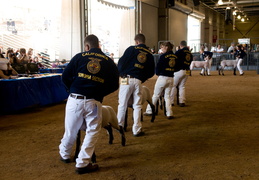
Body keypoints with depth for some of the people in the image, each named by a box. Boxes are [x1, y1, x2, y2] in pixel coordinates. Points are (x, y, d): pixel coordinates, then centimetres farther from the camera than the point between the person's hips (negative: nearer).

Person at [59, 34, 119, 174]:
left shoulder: (79, 57, 4)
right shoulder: (109, 62, 7)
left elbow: (65, 77, 5)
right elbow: (114, 85, 8)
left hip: (75, 99, 1)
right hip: (94, 102, -1)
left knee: (71, 130, 18)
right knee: (92, 131, 10)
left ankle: (64, 154, 40)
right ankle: (82, 163, 8)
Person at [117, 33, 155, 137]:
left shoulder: (131, 49, -1)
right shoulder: (149, 55, 11)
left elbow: (121, 62, -4)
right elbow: (151, 73, 11)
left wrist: (121, 74, 12)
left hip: (127, 80, -3)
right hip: (138, 81, 3)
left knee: (122, 104, 9)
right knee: (137, 106, 9)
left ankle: (120, 126, 21)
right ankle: (136, 130, 7)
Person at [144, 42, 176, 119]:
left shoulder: (163, 56, -11)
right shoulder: (174, 57, 6)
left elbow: (158, 67, -8)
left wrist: (157, 73, 10)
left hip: (163, 78, -5)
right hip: (171, 78, 5)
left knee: (156, 95, 7)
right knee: (167, 96, 12)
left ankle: (149, 111, 16)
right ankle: (169, 114, 6)